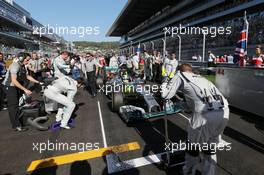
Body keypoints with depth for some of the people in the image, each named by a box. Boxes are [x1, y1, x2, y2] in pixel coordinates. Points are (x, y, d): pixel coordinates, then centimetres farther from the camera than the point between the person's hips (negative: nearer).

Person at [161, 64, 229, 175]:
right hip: (224, 112, 6)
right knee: (210, 147, 26)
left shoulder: (180, 75, 13)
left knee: (193, 148, 18)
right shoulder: (201, 78, 29)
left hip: (205, 115, -6)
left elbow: (166, 95, 8)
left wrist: (164, 85, 28)